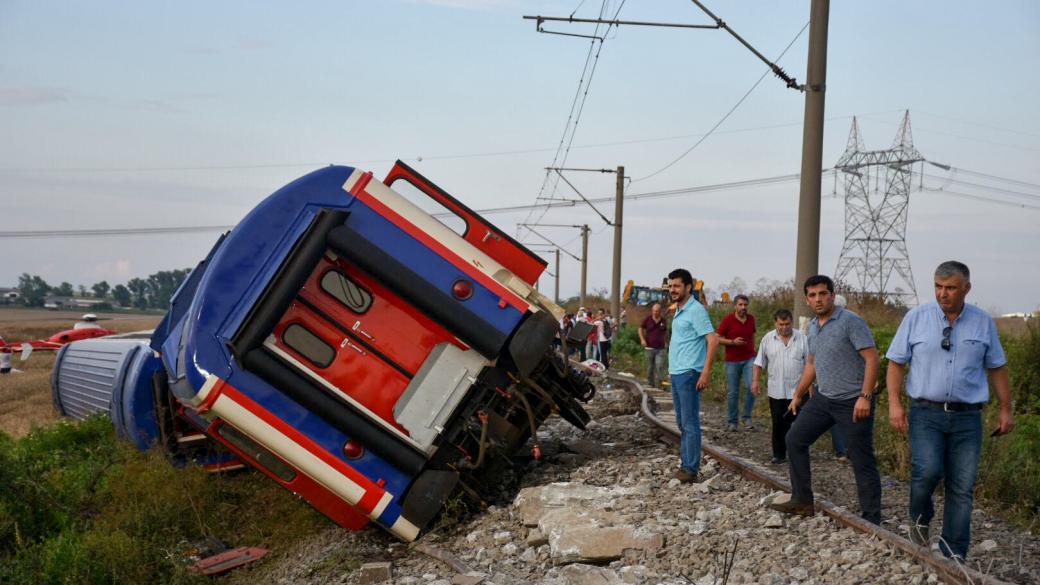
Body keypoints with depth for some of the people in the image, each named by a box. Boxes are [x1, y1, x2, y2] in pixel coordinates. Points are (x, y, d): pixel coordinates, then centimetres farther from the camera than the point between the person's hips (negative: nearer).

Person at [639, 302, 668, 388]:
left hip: (660, 348, 0)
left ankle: (658, 384, -6)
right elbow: (640, 328, 9)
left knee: (659, 366, -13)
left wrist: (663, 338, 7)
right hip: (649, 347, 0)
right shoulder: (648, 319, -1)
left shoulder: (663, 320, 4)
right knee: (650, 368, 7)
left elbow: (666, 331, 21)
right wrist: (642, 339, -3)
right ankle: (650, 385, 18)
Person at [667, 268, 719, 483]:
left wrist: (706, 372, -22)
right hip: (676, 374, 9)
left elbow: (713, 340, -18)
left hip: (688, 374, -9)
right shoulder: (678, 311, 16)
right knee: (681, 423, 13)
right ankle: (685, 463, 20)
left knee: (690, 423, -6)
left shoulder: (696, 310, -12)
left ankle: (691, 469, -3)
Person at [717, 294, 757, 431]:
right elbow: (718, 338, -5)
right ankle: (731, 421, 14)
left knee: (751, 387, -14)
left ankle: (747, 417, 1)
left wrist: (752, 350, 14)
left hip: (749, 359, 2)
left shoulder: (751, 319, 7)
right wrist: (733, 342, -17)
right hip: (732, 361, -2)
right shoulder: (728, 319, -6)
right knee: (732, 392, 1)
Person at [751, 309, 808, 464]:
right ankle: (779, 454, 12)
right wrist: (755, 380, -4)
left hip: (797, 391, -1)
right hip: (776, 391, 1)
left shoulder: (802, 338, 0)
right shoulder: (767, 339, 2)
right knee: (778, 424, 4)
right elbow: (759, 363, 5)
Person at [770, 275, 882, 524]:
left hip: (853, 402, -8)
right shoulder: (812, 327, 11)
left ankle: (872, 520, 5)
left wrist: (865, 397, -26)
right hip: (823, 399, 8)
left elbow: (873, 359, -19)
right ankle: (802, 501, 19)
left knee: (862, 461, -3)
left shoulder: (850, 321, -14)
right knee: (795, 439, 9)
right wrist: (797, 395, 23)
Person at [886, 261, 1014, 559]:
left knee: (962, 488, 1)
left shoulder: (983, 322, 7)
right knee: (928, 470, -21)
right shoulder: (916, 317, 1)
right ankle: (920, 518, 9)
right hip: (926, 413, -2)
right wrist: (895, 403, -5)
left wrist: (1006, 409, 15)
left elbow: (997, 367, 15)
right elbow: (896, 362, 4)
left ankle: (954, 554, 11)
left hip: (967, 417, 2)